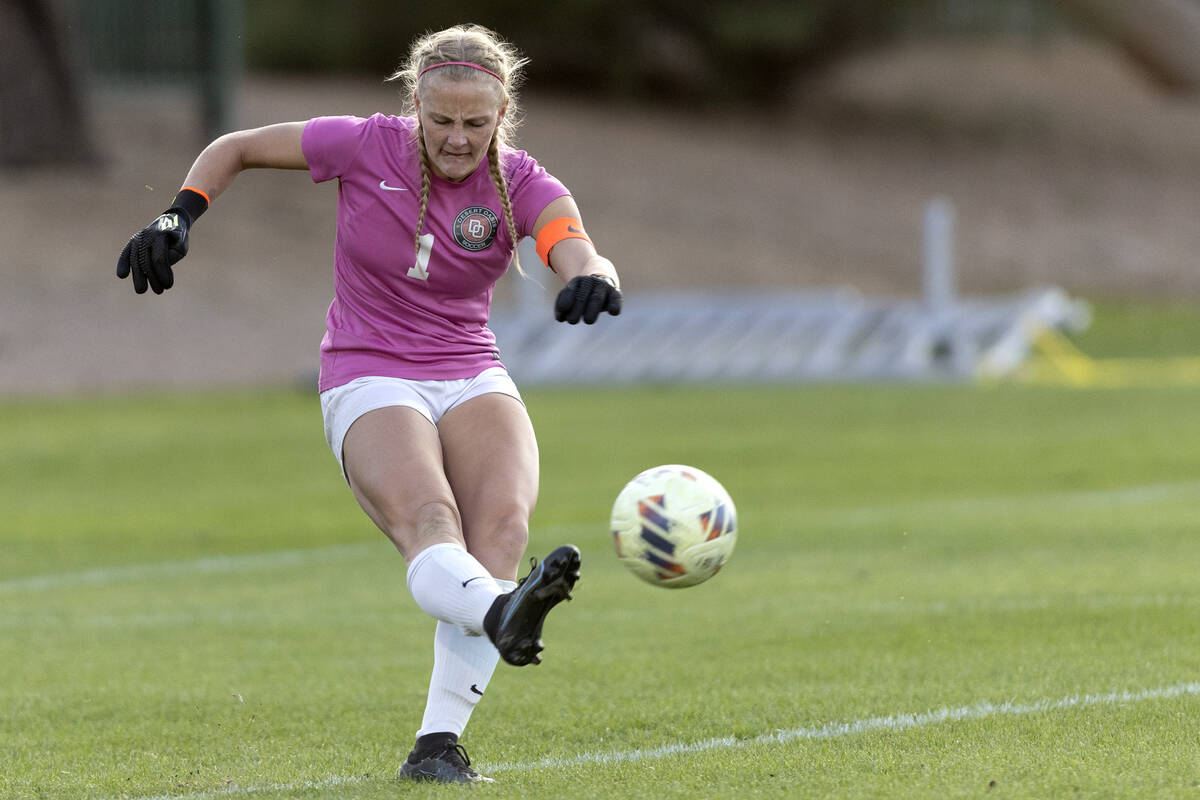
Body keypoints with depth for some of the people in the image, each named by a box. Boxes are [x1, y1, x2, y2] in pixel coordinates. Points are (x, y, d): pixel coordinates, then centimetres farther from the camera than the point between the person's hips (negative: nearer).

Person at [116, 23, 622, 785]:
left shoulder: (522, 185, -4)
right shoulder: (366, 147, -6)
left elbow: (580, 254, -24)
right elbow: (237, 148, 7)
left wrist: (593, 280, -49)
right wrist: (180, 214, -9)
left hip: (473, 378, 3)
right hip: (369, 382, -3)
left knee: (503, 523, -27)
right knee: (428, 521, -34)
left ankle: (438, 742, -29)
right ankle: (501, 614, -68)